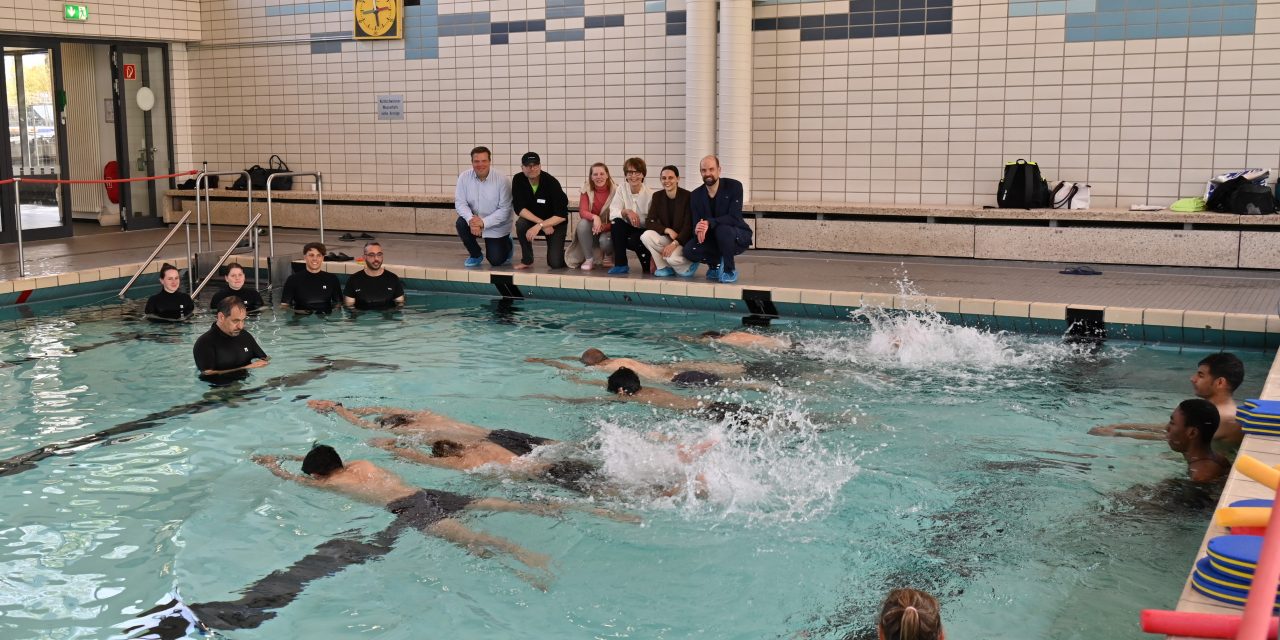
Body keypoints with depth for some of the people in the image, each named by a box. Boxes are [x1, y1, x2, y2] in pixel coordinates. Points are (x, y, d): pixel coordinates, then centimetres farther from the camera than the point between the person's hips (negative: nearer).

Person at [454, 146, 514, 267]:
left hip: (496, 226, -2)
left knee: (496, 261, -8)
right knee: (461, 224, -29)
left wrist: (484, 222, -29)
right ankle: (476, 255, -1)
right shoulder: (464, 177, -11)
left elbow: (505, 210, -19)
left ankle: (507, 245, 31)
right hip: (474, 220, 3)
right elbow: (460, 203, -13)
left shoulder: (501, 181, -19)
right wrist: (471, 219, -32)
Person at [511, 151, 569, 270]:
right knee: (521, 224, -32)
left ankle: (561, 252, 22)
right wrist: (541, 222, -27)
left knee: (555, 263, -17)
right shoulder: (518, 180, -13)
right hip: (532, 219, 3)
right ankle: (527, 260, -9)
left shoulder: (551, 182, -23)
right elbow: (519, 208, -18)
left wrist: (539, 226, -33)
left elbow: (562, 215, -24)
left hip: (555, 222, -3)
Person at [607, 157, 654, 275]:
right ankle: (620, 265, -18)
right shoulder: (621, 190, -2)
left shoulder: (650, 194, -12)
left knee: (633, 240, -34)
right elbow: (612, 213, -12)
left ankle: (648, 264, -2)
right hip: (628, 229, 4)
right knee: (616, 222, -26)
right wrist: (626, 211, -32)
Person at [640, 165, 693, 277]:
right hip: (666, 238, 5)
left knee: (672, 257, -35)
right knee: (646, 236, -25)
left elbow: (689, 226, -16)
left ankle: (690, 265, 2)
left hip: (683, 240, -5)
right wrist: (667, 230, -19)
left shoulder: (687, 196, -12)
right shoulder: (657, 197, 2)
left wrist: (674, 243, -27)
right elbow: (649, 222, -4)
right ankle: (664, 267, -6)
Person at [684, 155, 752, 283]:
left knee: (723, 229, -37)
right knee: (689, 250, -24)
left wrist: (709, 223, -36)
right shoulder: (696, 195, -1)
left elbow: (734, 218, -23)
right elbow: (696, 225, -4)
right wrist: (698, 230, -31)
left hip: (738, 238, -4)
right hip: (711, 239, 4)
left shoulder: (734, 186, -13)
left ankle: (730, 270, -15)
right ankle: (715, 264, 6)